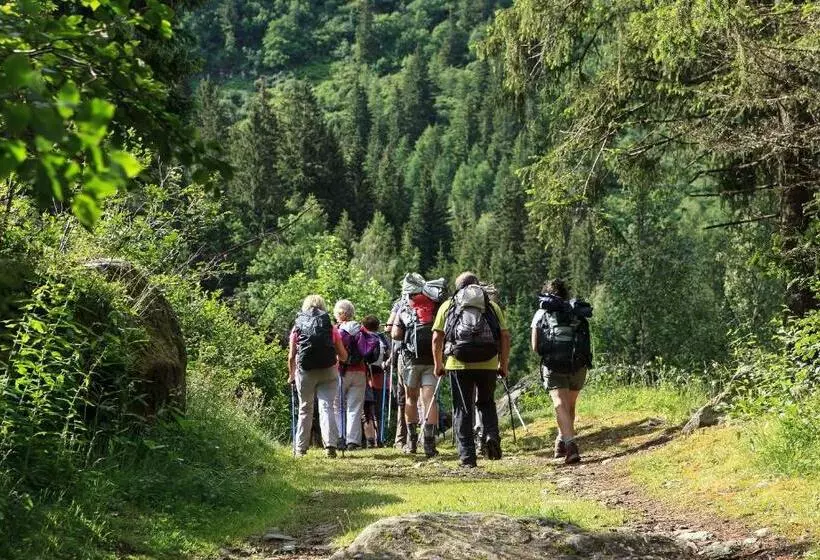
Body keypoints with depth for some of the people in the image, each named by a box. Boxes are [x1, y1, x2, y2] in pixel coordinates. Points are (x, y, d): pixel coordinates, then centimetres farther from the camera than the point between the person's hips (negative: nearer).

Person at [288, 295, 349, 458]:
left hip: (304, 372, 1)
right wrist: (336, 359, 29)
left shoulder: (297, 327, 8)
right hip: (328, 371, -1)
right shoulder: (331, 327, 7)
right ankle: (330, 444, -18)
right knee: (326, 407, -2)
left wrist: (291, 375, 18)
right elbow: (343, 356, 7)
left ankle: (300, 448, 16)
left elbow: (291, 357, 4)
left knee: (305, 410, 13)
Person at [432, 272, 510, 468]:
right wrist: (504, 364, 14)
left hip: (458, 364, -1)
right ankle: (491, 435, -2)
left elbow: (437, 337, 6)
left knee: (463, 410, 8)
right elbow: (505, 336, 7)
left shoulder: (448, 306, 14)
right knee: (486, 403, 21)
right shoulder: (492, 306, 15)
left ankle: (467, 455, 5)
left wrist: (438, 364, 15)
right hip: (488, 364, 1)